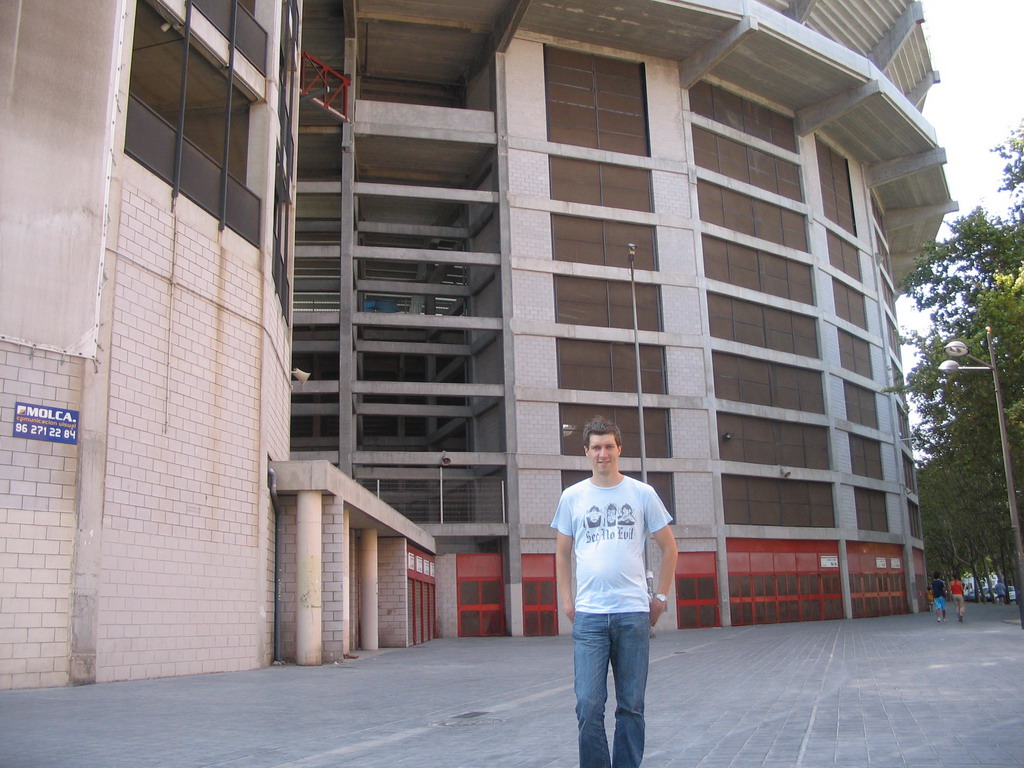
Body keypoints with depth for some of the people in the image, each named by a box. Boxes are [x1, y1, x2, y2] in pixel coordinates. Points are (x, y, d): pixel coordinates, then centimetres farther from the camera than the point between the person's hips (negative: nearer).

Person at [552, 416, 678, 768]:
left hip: (634, 613, 0)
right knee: (589, 706, -3)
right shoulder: (572, 497, 7)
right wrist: (566, 601, 7)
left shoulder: (642, 493, 5)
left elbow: (669, 547, 12)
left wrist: (660, 597, 8)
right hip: (588, 616, 0)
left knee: (631, 706, 7)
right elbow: (562, 554, 15)